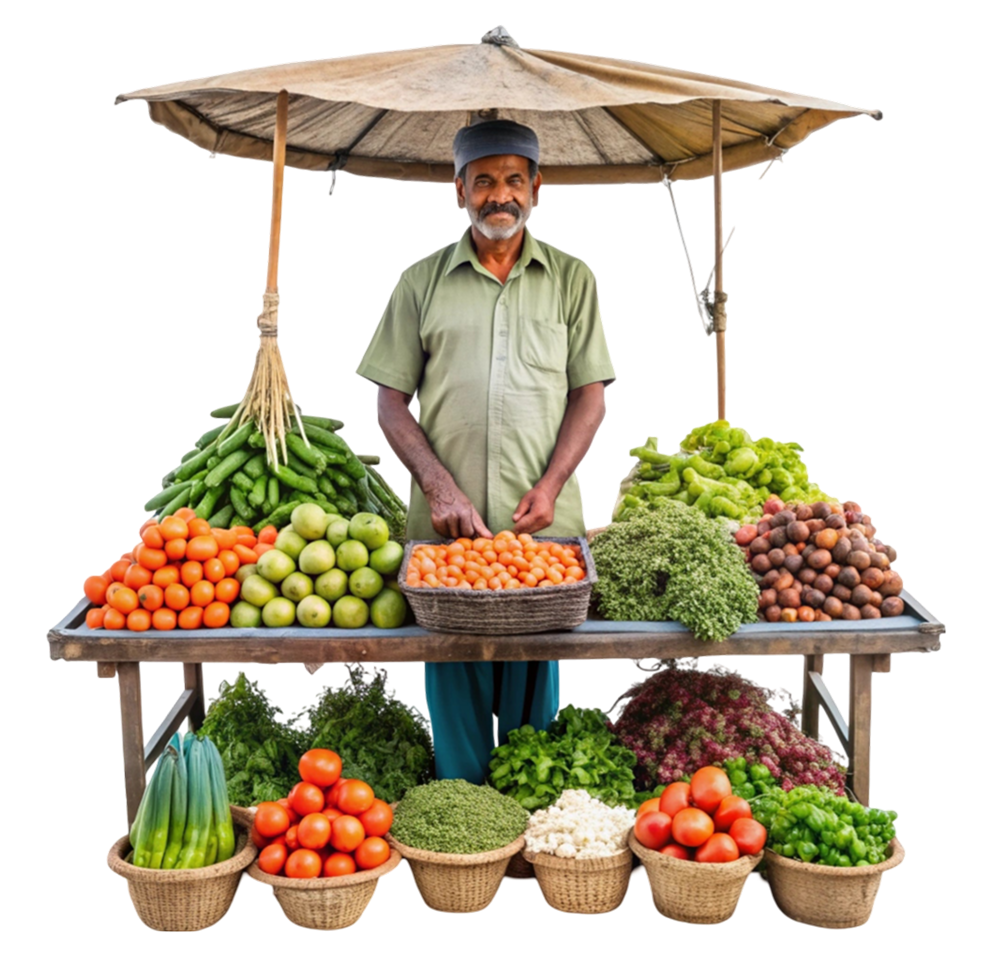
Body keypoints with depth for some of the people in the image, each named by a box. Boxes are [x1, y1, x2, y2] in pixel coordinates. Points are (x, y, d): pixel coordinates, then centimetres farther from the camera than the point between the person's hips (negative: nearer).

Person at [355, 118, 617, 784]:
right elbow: (391, 401, 6)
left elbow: (591, 394, 6)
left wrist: (551, 485, -8)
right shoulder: (421, 281, 9)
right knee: (452, 673, 5)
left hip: (544, 522, 0)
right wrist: (438, 486, -9)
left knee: (536, 671, 7)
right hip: (445, 521, 0)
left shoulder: (572, 279, 10)